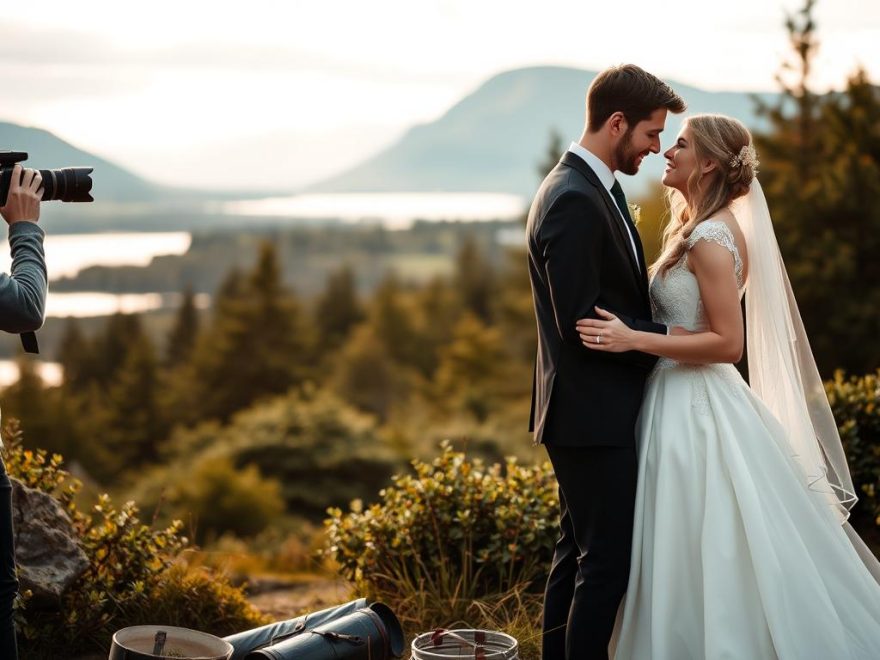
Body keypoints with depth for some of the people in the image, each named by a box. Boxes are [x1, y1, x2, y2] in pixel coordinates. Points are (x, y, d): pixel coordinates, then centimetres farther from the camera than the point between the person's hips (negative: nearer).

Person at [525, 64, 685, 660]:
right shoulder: (573, 200, -20)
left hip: (592, 410, 11)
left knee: (579, 553, 18)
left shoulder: (595, 188, 13)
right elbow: (582, 323, -23)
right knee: (608, 559, -4)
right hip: (594, 414, -11)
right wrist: (670, 340, -14)